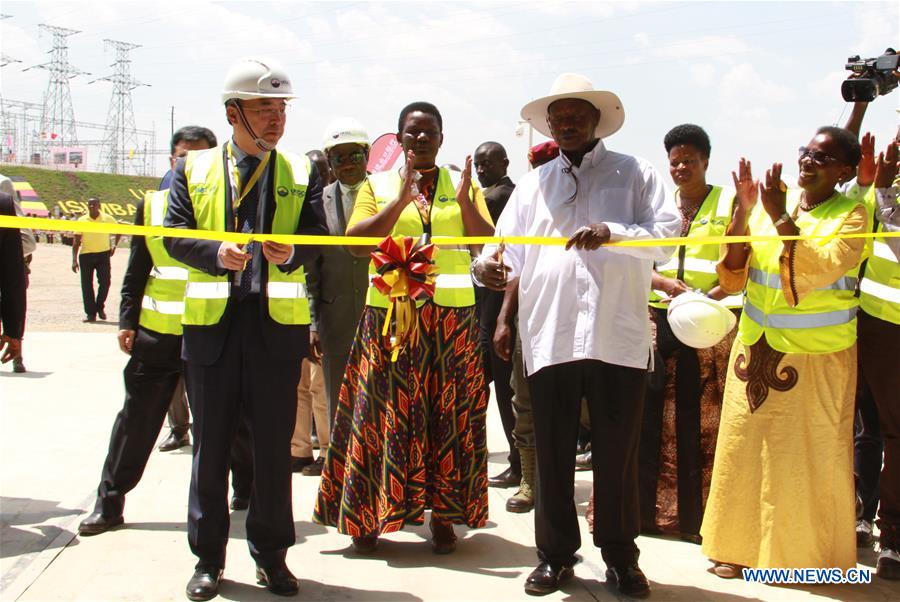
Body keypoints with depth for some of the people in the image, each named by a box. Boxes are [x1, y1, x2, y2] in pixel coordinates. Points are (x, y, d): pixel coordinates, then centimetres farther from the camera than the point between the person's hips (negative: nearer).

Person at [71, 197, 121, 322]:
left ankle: (100, 306, 16)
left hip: (103, 254, -1)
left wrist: (115, 245, 6)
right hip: (86, 255, 1)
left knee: (105, 282, -8)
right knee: (86, 285, 1)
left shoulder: (108, 219, 1)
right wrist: (74, 260, -3)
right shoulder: (81, 221, 1)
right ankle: (90, 313, 8)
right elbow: (76, 241, 3)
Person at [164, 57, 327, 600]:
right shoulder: (194, 168, 8)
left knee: (275, 446, 7)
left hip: (278, 325, 0)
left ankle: (271, 554, 21)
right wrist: (217, 253, -18)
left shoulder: (302, 172, 9)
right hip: (211, 324, 0)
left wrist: (292, 252, -21)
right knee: (211, 444, 8)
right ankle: (209, 557, 21)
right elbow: (175, 234, 1)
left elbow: (318, 235, 1)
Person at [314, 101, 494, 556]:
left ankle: (443, 514, 12)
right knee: (385, 412, 0)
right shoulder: (378, 185, 9)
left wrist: (464, 201, -13)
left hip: (453, 316, 1)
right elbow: (356, 243, -4)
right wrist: (402, 199, -13)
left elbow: (487, 242, 3)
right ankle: (368, 516, 8)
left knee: (448, 414, 3)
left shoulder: (463, 184, 13)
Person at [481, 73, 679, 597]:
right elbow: (511, 248, 13)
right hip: (549, 337, 2)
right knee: (553, 454, 8)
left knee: (618, 455, 5)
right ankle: (556, 555, 21)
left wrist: (612, 232, -19)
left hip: (619, 336, -2)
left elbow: (666, 235, -2)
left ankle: (621, 558, 20)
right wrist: (494, 264, -10)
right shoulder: (534, 183, 18)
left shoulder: (635, 173, 10)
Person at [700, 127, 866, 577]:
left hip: (817, 357, -3)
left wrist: (780, 216, -21)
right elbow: (732, 279, 1)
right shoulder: (768, 205, 5)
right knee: (745, 445, 7)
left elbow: (818, 271, -20)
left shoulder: (851, 216, -3)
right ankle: (740, 544, 21)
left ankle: (808, 550, 21)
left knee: (810, 454, 4)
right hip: (756, 349, 4)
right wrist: (743, 212, -8)